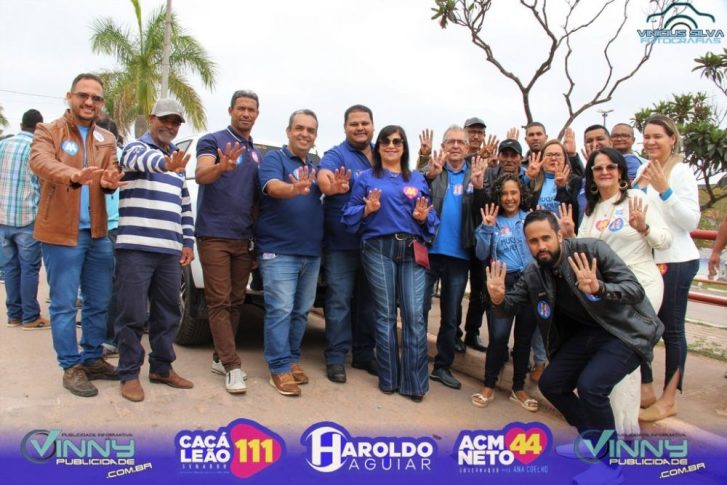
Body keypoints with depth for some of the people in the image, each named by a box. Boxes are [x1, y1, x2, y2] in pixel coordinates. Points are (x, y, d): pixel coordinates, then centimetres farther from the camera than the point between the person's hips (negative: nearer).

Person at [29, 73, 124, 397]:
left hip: (97, 233, 5)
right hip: (61, 233, -5)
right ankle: (71, 367, 12)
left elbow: (112, 177, 3)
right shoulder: (47, 132, -3)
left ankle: (92, 359, 26)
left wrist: (110, 181, -23)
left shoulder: (107, 140, 12)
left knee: (100, 302, 12)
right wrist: (75, 176, -43)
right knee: (64, 304, 1)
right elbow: (39, 162, -23)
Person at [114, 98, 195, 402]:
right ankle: (130, 374, 9)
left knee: (168, 314, 11)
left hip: (170, 251, 6)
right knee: (133, 315, -2)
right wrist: (164, 163, -49)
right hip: (136, 247, -6)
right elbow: (143, 160, -26)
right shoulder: (136, 149, 1)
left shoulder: (177, 161, 21)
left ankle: (162, 368, 23)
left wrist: (188, 243, 13)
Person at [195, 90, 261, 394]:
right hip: (214, 235, -6)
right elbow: (201, 175, -19)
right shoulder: (212, 141, -1)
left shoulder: (257, 154, 17)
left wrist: (256, 236, 6)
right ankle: (232, 366, -4)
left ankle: (219, 358, 19)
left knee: (236, 301, 8)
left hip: (244, 239, 6)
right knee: (219, 301, -5)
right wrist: (222, 167, -41)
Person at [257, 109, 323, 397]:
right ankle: (280, 368, 0)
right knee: (280, 310, -7)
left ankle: (292, 359, 24)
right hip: (279, 251, -6)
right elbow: (273, 187, -23)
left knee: (301, 311, 12)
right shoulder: (274, 159, -4)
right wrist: (295, 189, -46)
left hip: (312, 253, 7)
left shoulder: (315, 167, 18)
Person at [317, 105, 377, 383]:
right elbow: (323, 177, -25)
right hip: (342, 242, -5)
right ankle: (336, 357, 9)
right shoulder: (336, 155, -4)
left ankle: (364, 353, 26)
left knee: (368, 300, 13)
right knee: (340, 300, -2)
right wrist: (333, 186, -47)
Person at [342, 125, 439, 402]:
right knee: (385, 314, 3)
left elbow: (431, 217, 13)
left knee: (415, 315, -6)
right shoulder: (366, 178, 10)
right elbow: (349, 214, 5)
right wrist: (367, 209, -13)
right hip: (379, 250, -1)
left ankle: (414, 382, 2)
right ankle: (389, 379, 14)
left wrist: (423, 217, -8)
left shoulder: (417, 179, 16)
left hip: (412, 251, 2)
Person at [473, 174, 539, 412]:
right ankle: (489, 387, 7)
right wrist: (487, 228, -11)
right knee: (498, 336, -9)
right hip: (503, 283, -2)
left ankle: (518, 389, 23)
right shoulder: (492, 221, 6)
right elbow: (482, 255, -3)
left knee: (524, 337, 9)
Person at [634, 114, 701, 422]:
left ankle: (669, 400, 14)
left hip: (675, 261, -7)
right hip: (644, 260, 7)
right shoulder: (643, 170, 10)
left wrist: (664, 190, -23)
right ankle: (645, 390, 25)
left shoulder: (681, 172, -9)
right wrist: (638, 187, -3)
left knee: (671, 329, 2)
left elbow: (692, 221, -15)